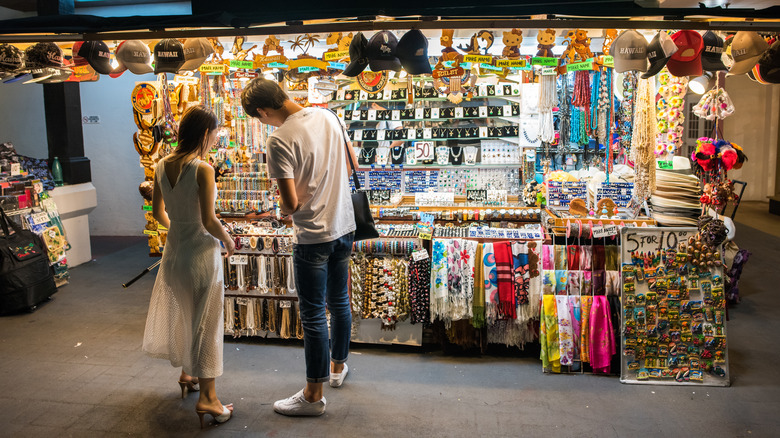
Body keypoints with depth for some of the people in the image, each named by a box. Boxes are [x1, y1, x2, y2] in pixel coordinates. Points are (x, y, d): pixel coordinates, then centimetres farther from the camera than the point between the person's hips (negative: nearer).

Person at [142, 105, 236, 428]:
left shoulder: (162, 166, 1)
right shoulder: (203, 170, -21)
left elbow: (158, 213, 10)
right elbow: (209, 221, -22)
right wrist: (228, 240, -4)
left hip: (174, 250, 7)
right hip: (201, 252, -7)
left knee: (184, 315, 23)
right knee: (207, 322, 2)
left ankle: (187, 373, 41)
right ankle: (207, 397, 7)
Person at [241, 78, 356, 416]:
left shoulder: (280, 140, -19)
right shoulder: (328, 116, 3)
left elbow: (291, 203, -21)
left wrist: (284, 210, 1)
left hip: (313, 236, -7)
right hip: (345, 226, 8)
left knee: (313, 315, 3)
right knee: (339, 301, 22)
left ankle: (313, 395, 15)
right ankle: (338, 367, 40)